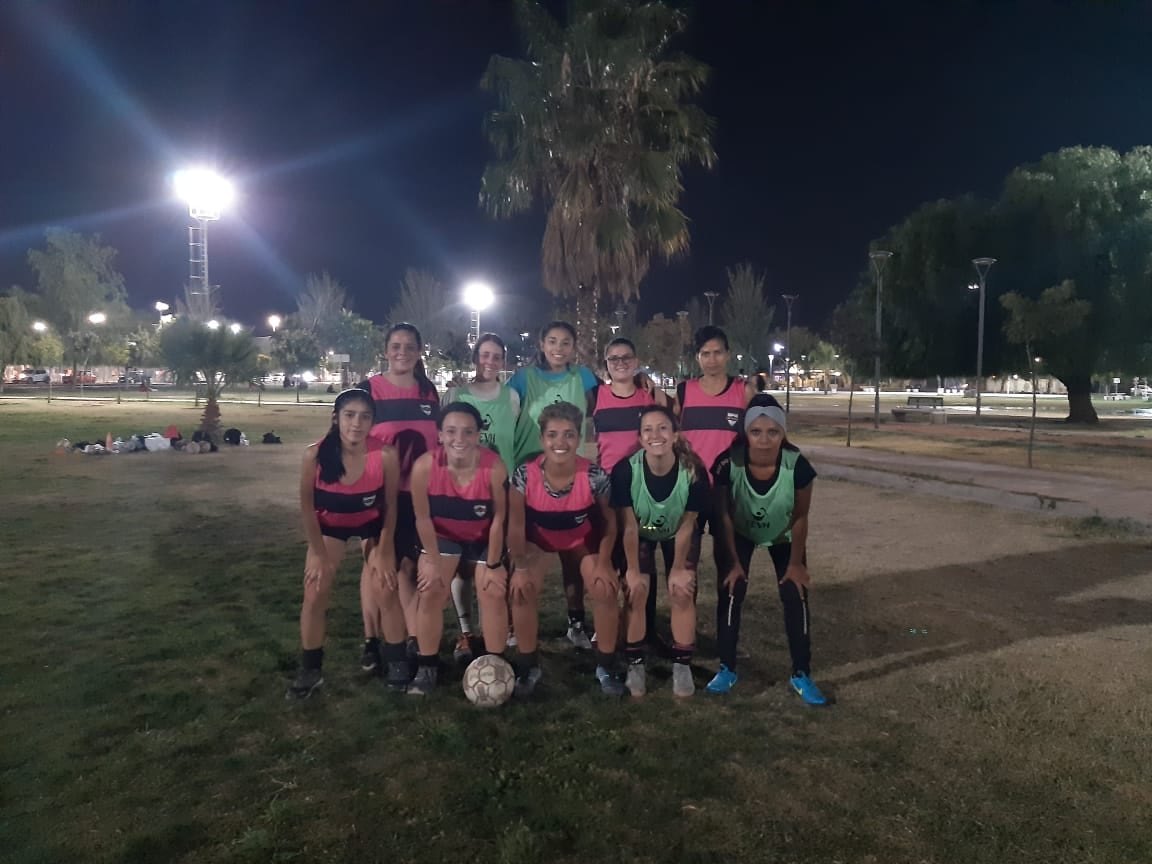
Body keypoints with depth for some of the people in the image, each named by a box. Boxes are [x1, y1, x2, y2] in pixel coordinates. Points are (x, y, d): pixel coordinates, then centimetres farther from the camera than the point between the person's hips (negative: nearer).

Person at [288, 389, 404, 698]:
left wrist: (384, 553, -10)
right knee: (315, 594, -4)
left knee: (385, 589, -7)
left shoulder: (385, 455, -31)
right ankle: (310, 669, 14)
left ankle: (396, 660, 13)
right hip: (330, 524, 1)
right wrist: (318, 553, -9)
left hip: (372, 524, -1)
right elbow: (307, 506, -14)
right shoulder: (315, 454, -29)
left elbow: (390, 506, -16)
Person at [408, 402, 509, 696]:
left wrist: (493, 565, -12)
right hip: (442, 536, 1)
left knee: (494, 593, -7)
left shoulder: (494, 466, -31)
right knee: (430, 592, -10)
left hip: (484, 539, 0)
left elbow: (499, 518, -18)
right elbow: (423, 518, -15)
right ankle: (427, 666, 7)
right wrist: (433, 561, -11)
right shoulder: (424, 466, -28)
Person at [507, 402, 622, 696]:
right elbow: (516, 524, -15)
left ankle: (606, 666, 6)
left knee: (606, 589, -17)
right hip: (538, 538, 0)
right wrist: (520, 567, -18)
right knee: (522, 590, -21)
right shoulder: (525, 474, -29)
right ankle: (529, 666, 3)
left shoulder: (594, 475, -29)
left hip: (583, 538, 0)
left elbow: (609, 521, -13)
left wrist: (604, 563, -19)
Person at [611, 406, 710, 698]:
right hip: (640, 534, 0)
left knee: (682, 592, -9)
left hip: (678, 535, 1)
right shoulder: (625, 470, -34)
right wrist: (632, 569, -14)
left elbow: (686, 526, -19)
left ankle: (682, 665, 8)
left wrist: (678, 569, -11)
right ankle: (635, 664, 7)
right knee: (636, 591, -11)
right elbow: (629, 526, -22)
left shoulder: (694, 471, -32)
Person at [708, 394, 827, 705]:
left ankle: (801, 675, 10)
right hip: (739, 533, 0)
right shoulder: (728, 463, -35)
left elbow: (800, 518, -18)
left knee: (795, 596, -4)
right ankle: (727, 669, 8)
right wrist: (733, 561, -13)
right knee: (730, 592, -7)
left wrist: (796, 563, -10)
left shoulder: (798, 466, -34)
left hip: (783, 535, 1)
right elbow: (724, 516, -20)